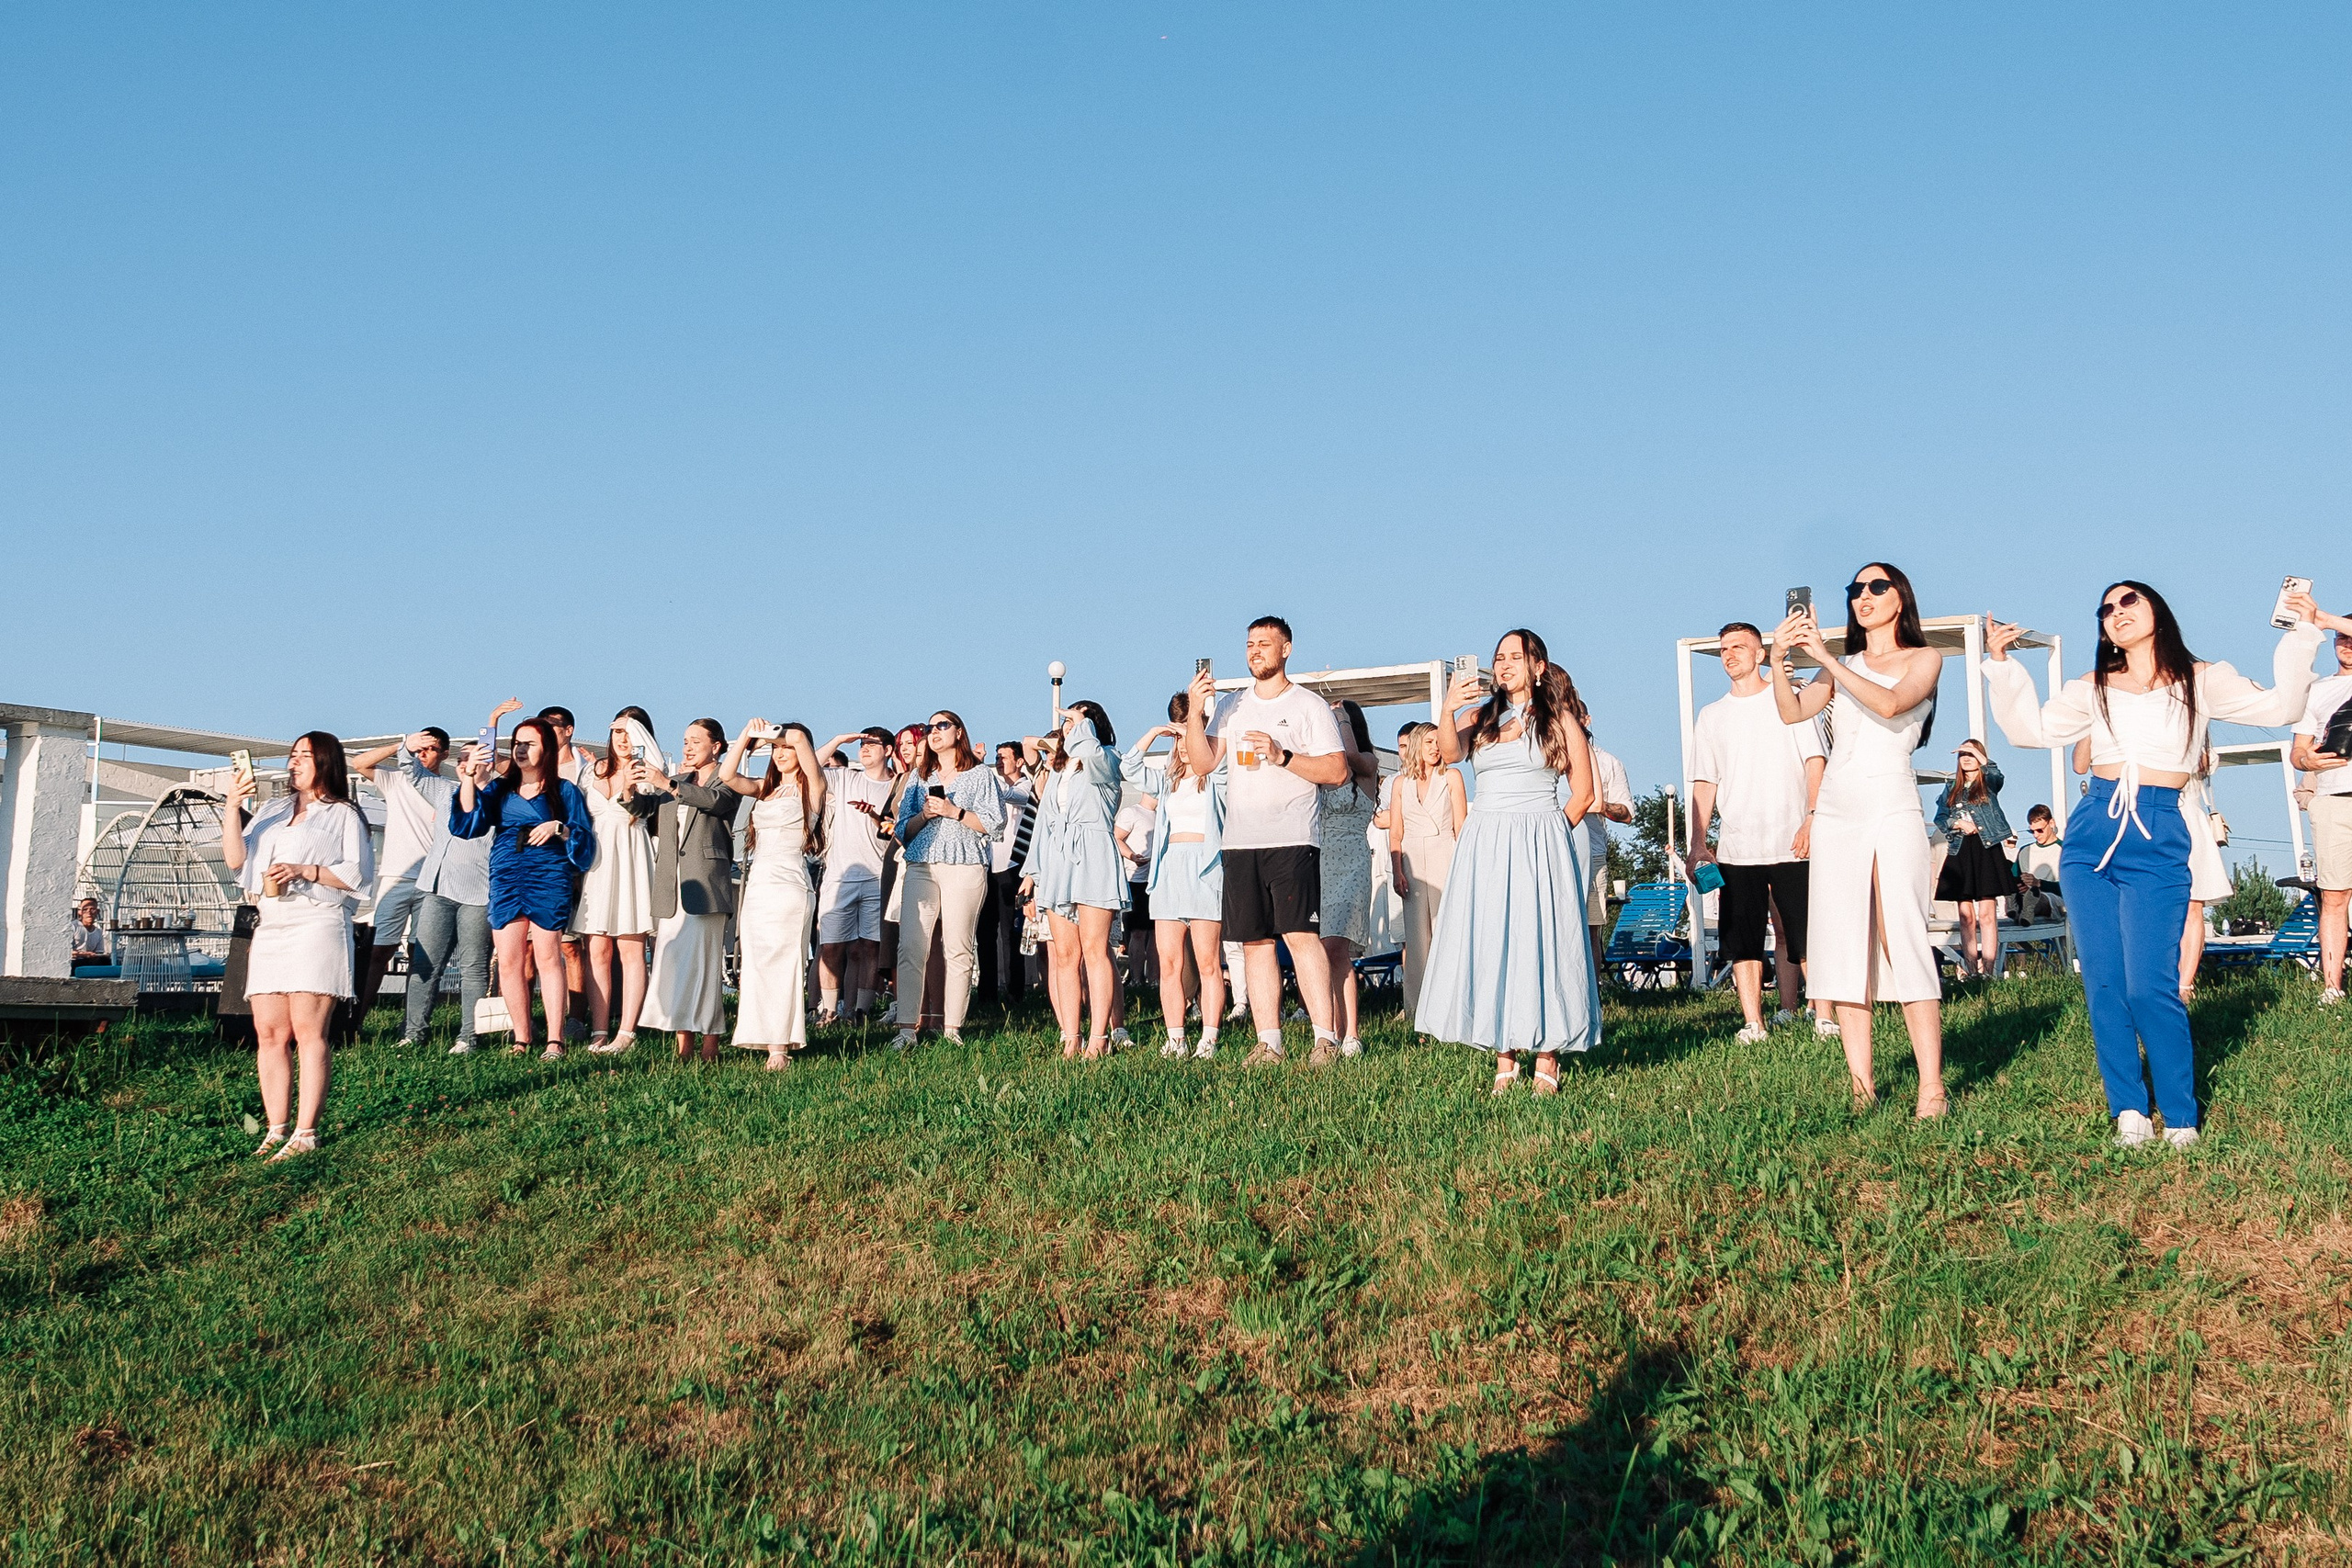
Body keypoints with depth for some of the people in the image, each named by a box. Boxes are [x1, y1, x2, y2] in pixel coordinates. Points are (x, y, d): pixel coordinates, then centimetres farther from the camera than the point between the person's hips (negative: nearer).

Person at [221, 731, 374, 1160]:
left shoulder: (343, 815, 7)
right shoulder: (273, 810, 22)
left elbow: (360, 872, -3)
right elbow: (235, 859, 12)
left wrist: (306, 871, -12)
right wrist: (233, 807, 2)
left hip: (317, 925, -6)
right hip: (271, 928, 6)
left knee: (308, 1030, -12)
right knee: (268, 1033, 0)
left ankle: (306, 1134, -15)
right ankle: (276, 1130, 4)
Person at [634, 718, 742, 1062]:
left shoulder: (726, 781, 5)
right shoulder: (675, 780, 22)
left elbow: (714, 800, -17)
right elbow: (643, 806, 12)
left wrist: (667, 784, -22)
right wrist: (631, 789, -10)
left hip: (705, 881, -6)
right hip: (671, 883, 6)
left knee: (704, 962, -8)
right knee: (673, 962, 1)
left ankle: (710, 1046, -8)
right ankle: (683, 1047, 2)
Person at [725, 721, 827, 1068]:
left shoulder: (811, 788, 1)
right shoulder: (765, 788, 20)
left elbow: (800, 738, -14)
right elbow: (727, 776, 5)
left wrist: (787, 735, 4)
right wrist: (749, 734, 2)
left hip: (789, 886, -7)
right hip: (757, 883, 7)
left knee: (781, 964, -8)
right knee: (757, 965, 2)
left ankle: (780, 1050, -8)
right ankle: (770, 1044, 3)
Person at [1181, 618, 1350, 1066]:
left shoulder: (1309, 706, 4)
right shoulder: (1230, 705, 17)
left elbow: (1338, 771, -2)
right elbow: (1205, 761, 8)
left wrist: (1283, 756, -13)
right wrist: (1195, 714, -7)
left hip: (1293, 840, -5)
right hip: (1240, 843, 5)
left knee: (1301, 934, -13)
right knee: (1255, 941, 3)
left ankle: (1325, 1037, -12)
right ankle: (1268, 1041, 6)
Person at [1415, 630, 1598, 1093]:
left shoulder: (1559, 719, 6)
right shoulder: (1481, 717, 13)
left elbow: (1584, 794, 5)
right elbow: (1449, 751, -9)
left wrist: (1548, 833, 2)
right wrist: (1448, 711, -26)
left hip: (1540, 847, -3)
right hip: (1484, 846, 3)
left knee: (1540, 944, -5)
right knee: (1489, 947, 0)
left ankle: (1547, 1060, -2)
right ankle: (1504, 1059, 4)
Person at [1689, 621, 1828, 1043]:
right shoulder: (1710, 716, 16)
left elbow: (1816, 763, 2)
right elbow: (1704, 783, 14)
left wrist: (1812, 818, -11)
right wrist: (1698, 843, 5)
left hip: (1791, 843, -3)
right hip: (1735, 846, 3)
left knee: (1803, 933, -4)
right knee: (1741, 937, -1)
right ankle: (1753, 1022, 2)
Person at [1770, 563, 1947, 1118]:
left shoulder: (1923, 660, 7)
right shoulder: (1841, 669, 18)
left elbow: (1889, 703, -13)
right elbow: (1792, 712, 0)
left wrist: (1825, 657, -15)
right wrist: (1778, 660, -16)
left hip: (1893, 807, -4)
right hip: (1836, 811, 4)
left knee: (1905, 942, -12)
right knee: (1842, 946, -2)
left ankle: (1932, 1089, -13)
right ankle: (1861, 1084, 0)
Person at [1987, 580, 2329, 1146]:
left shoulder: (2199, 680, 9)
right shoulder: (2094, 688, 15)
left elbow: (2280, 706, 5)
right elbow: (2030, 729, 13)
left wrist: (2302, 633, 1)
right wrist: (2002, 665, 8)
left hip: (2158, 843, -3)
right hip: (2091, 837, 3)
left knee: (2150, 987, -13)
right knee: (2102, 985, -1)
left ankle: (2180, 1118, 1)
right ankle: (2129, 1111, 9)